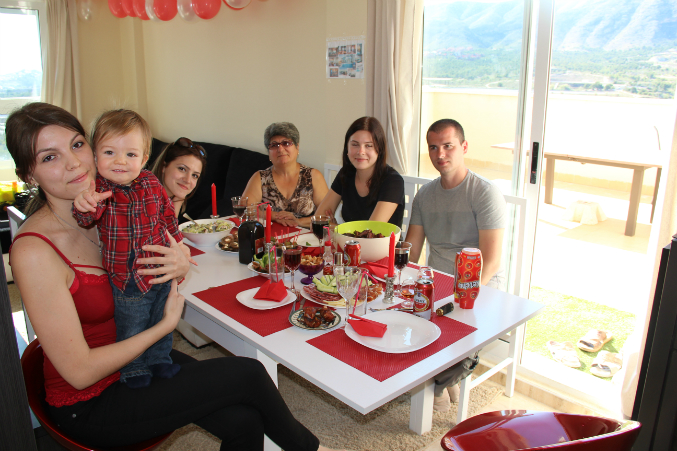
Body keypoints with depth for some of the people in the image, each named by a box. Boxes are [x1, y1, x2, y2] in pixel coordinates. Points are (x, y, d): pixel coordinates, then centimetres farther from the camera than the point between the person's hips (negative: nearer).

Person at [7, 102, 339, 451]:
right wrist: (167, 324, -16)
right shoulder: (34, 251, -24)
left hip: (136, 357, 6)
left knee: (243, 420, -14)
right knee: (247, 374, -13)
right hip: (89, 404, -5)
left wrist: (180, 266, -15)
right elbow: (80, 371, -22)